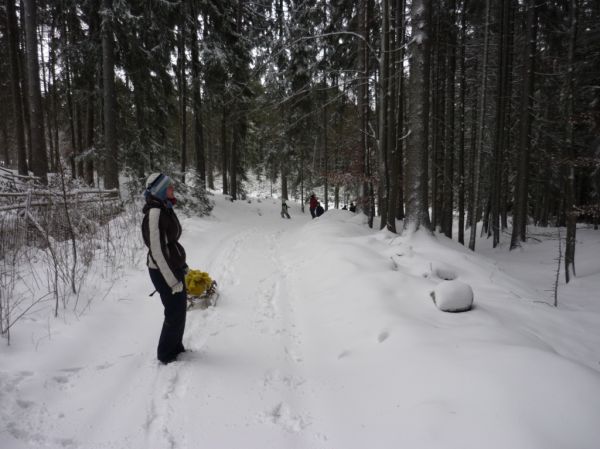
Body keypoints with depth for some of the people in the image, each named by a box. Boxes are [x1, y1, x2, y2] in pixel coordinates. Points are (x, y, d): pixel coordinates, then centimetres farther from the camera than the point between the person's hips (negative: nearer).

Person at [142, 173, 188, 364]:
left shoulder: (165, 209, 5)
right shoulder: (154, 214, -22)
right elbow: (157, 251, -23)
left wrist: (181, 264, 19)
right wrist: (172, 280, -20)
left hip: (174, 267, 8)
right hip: (164, 271, -8)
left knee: (180, 309, 17)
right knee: (174, 313, 4)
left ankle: (176, 348, 35)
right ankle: (165, 354, 24)